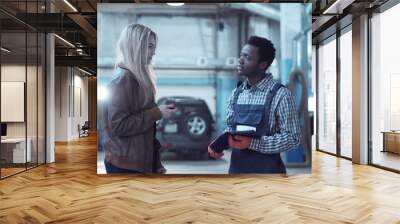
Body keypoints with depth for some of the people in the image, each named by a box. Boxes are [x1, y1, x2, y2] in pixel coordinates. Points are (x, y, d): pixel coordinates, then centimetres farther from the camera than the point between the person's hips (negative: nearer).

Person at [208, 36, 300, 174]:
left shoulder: (280, 94, -13)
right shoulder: (236, 93, 4)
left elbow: (292, 138, -13)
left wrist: (252, 143, -22)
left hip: (267, 170, -5)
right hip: (237, 168, 5)